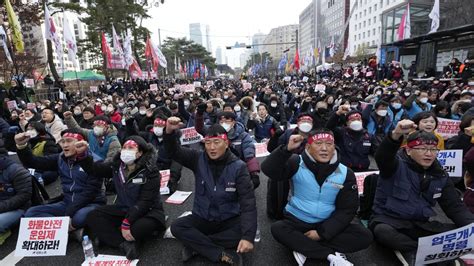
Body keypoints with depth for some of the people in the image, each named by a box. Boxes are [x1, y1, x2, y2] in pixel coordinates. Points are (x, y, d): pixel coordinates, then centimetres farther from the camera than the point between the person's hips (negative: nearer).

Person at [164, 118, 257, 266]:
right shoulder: (199, 159, -7)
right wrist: (170, 132, -38)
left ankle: (196, 245, -16)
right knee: (177, 227, -21)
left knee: (244, 231, -30)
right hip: (203, 218, 2)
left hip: (229, 220, -2)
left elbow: (248, 202, -22)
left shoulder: (238, 167, -15)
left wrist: (248, 236, -34)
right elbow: (174, 151, -15)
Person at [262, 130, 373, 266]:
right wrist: (287, 149, -42)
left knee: (364, 235, -17)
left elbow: (346, 210, -6)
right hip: (297, 222, -2)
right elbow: (268, 170, -27)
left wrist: (322, 233, -14)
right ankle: (331, 254, -23)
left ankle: (303, 248, -19)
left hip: (326, 225, 2)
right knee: (278, 229, -30)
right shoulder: (297, 163, -12)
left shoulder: (345, 173, -6)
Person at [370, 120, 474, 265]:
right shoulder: (397, 165, -9)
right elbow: (382, 157, -33)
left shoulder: (441, 176, 9)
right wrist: (396, 135, -53)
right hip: (388, 219, -5)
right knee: (382, 231, -38)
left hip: (420, 224, 5)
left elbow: (456, 207, 8)